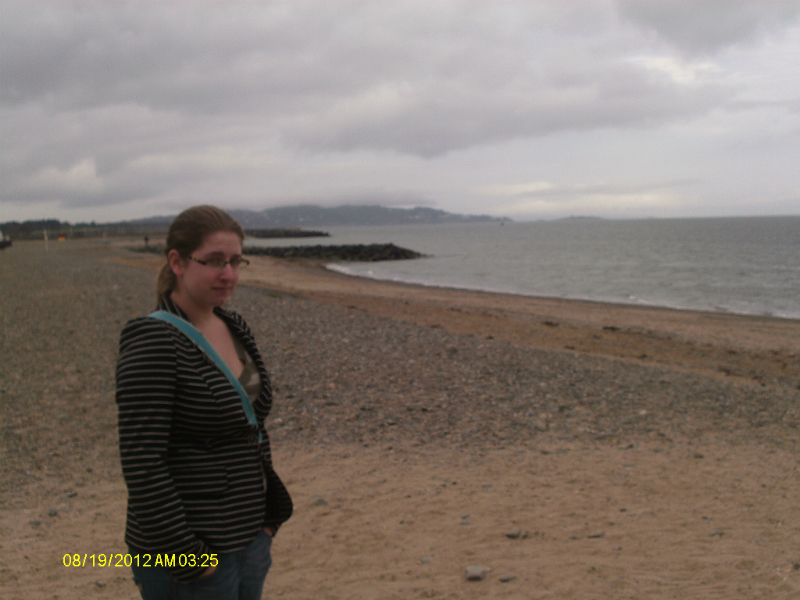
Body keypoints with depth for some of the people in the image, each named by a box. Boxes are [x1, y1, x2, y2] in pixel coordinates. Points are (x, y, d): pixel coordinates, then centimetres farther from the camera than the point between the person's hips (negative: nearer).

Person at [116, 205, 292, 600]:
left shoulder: (234, 328, 6)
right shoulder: (154, 342, -18)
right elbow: (142, 465, -21)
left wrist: (269, 514, 11)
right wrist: (186, 558, -19)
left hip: (249, 537, 8)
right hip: (189, 560, -7)